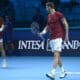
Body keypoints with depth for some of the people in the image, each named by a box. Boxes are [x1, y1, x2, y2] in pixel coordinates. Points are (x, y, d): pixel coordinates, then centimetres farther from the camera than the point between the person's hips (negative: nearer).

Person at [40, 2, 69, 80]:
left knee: (56, 55, -16)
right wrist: (43, 32, 4)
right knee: (57, 56, 12)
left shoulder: (58, 14, -7)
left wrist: (66, 35, -7)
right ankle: (63, 72, 26)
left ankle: (52, 73, -24)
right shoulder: (49, 16, 14)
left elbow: (66, 24, -5)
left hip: (58, 37, -8)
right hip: (51, 38, 8)